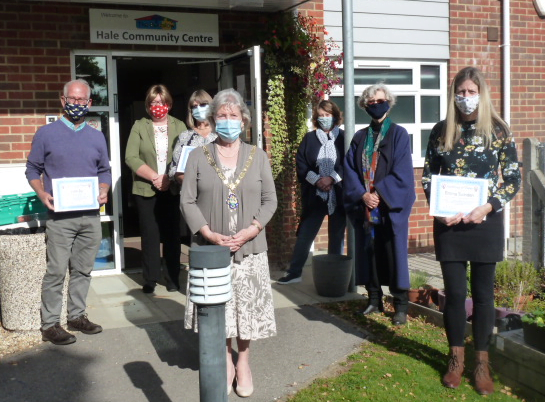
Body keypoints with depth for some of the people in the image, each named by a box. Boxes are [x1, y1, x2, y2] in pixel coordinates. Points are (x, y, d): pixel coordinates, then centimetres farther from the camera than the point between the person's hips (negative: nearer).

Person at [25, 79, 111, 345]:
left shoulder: (97, 137, 12)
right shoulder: (46, 133, 2)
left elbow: (104, 171, 16)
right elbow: (33, 169, 5)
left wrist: (104, 191, -3)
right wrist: (42, 194, -11)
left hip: (91, 215, 4)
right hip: (60, 216, -4)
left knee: (83, 270, 11)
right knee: (56, 271, -4)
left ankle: (77, 315, 23)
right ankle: (50, 324, 5)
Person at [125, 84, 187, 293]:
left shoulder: (179, 126, 7)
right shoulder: (139, 126, 5)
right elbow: (131, 157, -4)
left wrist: (169, 178, -16)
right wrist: (154, 177, -14)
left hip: (173, 189, 1)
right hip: (146, 189, -1)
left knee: (172, 233, 4)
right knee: (149, 234, 2)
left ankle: (173, 277, 14)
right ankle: (150, 279, 11)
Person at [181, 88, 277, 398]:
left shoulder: (258, 156, 6)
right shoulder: (198, 156, 3)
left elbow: (270, 200, 3)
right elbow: (188, 201, -1)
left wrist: (251, 231, -12)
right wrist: (209, 234, -14)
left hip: (249, 248, 1)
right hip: (211, 249, 0)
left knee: (247, 305, 6)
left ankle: (244, 362, 25)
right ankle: (225, 362, 23)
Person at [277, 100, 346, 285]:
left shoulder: (344, 138, 4)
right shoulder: (309, 138, 8)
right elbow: (301, 165, 2)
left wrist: (332, 178, -15)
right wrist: (317, 180, -12)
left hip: (339, 195, -1)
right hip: (314, 196, 1)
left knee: (336, 237, 7)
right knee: (304, 235, 2)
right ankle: (294, 272, 10)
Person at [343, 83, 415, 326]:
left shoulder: (399, 135, 2)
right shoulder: (359, 138, 12)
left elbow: (402, 172, -7)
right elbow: (350, 170, 5)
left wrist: (380, 193, -14)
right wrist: (362, 194, -10)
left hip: (391, 207, -3)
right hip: (364, 206, 4)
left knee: (394, 254, -2)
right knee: (369, 252, 6)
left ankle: (401, 305, 5)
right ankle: (374, 300, 18)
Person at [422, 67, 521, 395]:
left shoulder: (498, 131, -1)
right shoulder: (442, 131, 4)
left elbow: (514, 179, -2)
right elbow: (428, 175, 8)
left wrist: (487, 208, -15)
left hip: (486, 222, -1)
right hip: (448, 223, 1)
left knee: (483, 293, 7)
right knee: (454, 292, 6)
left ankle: (482, 363, 19)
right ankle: (457, 359, 22)